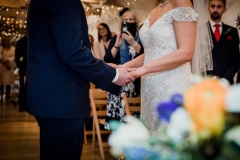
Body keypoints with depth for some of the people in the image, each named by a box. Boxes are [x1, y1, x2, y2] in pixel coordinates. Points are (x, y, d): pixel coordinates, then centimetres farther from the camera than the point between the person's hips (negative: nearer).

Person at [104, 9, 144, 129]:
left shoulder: (141, 39, 7)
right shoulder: (115, 38, 12)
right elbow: (107, 60, 3)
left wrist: (133, 43, -16)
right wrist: (117, 45, -10)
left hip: (135, 84, -1)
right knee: (116, 115, -4)